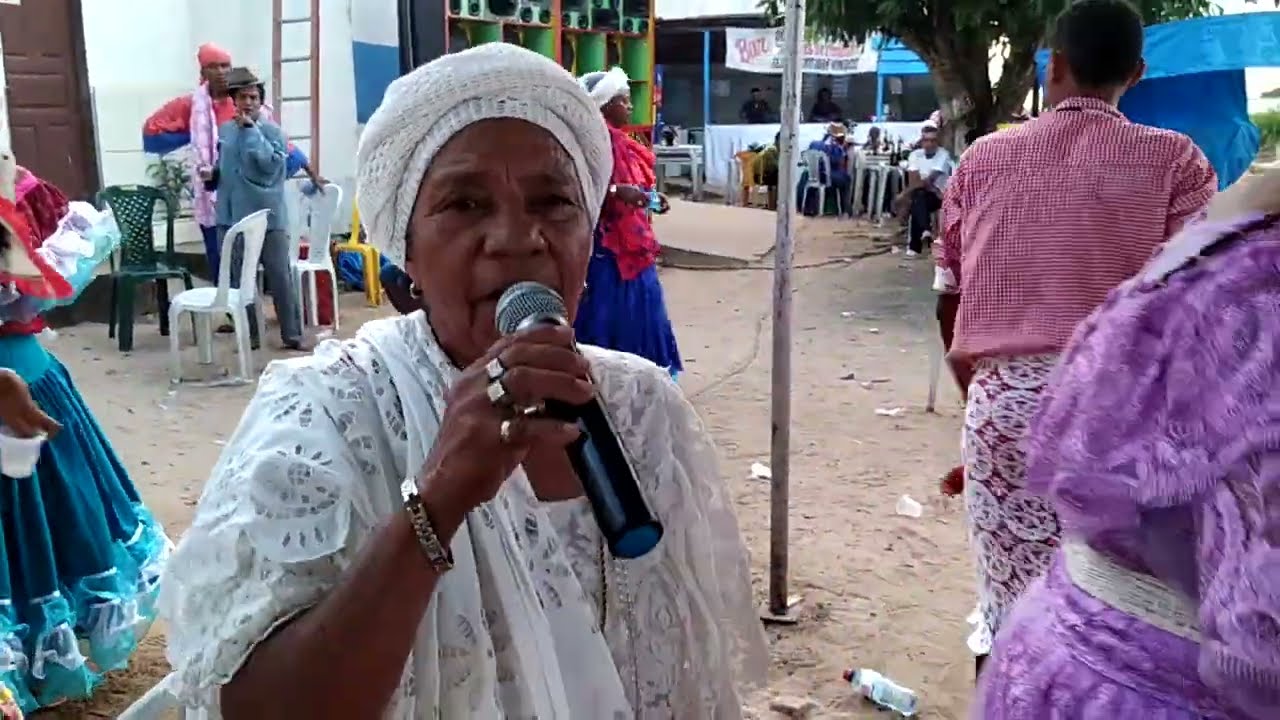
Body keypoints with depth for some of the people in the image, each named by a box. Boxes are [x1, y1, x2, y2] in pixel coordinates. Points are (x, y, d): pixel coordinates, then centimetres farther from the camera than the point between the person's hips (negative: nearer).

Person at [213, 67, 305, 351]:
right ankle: (248, 334, 19)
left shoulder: (273, 131, -4)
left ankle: (292, 334, 7)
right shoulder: (224, 130, 11)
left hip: (268, 218, -5)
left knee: (280, 278, -1)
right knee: (239, 280, 9)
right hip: (232, 218, 5)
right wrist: (212, 174, 1)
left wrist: (251, 128, -18)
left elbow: (270, 162, -21)